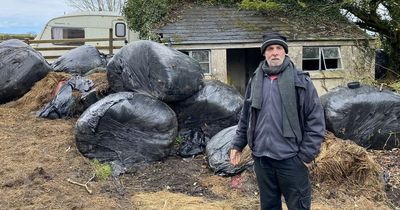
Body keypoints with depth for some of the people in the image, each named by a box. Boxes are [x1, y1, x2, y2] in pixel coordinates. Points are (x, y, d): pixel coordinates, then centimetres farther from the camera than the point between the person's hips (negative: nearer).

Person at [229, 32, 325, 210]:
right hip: (261, 158, 4)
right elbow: (245, 118, 14)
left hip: (291, 158, -3)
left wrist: (307, 154, -9)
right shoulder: (255, 81, 7)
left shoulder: (301, 81, -5)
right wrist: (237, 145, 10)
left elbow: (316, 120, -7)